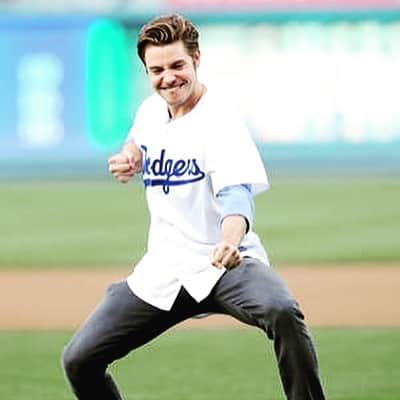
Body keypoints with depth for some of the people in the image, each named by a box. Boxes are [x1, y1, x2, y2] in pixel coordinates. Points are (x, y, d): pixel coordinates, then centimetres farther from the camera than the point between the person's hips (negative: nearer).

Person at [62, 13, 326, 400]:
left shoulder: (220, 122, -16)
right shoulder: (150, 110, 5)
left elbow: (236, 196, -32)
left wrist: (230, 241, -54)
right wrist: (129, 156, 8)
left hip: (223, 266, -7)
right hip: (162, 274, 7)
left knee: (281, 312, -38)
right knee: (78, 360, -1)